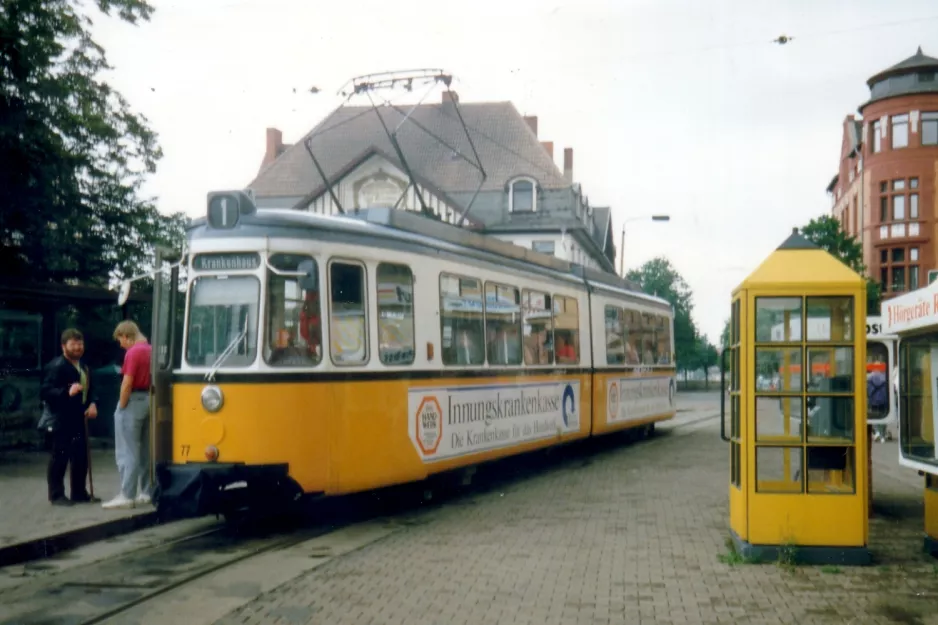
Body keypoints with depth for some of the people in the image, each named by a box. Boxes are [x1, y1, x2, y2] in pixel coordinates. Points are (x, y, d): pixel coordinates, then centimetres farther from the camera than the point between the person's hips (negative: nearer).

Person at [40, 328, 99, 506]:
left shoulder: (83, 367, 16)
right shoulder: (56, 366, -13)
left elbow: (89, 388, 22)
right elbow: (44, 392, -20)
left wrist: (93, 404, 2)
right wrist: (67, 392, -32)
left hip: (78, 419, 9)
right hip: (60, 420, -8)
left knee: (81, 456, 11)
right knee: (60, 457, -3)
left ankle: (79, 493, 21)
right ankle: (56, 495, 4)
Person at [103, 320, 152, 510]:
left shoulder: (133, 352, -15)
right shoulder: (150, 350, 11)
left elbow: (127, 383, -20)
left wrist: (121, 407, -12)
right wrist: (149, 398, 14)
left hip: (133, 401, -8)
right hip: (148, 400, 9)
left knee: (127, 452, -4)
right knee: (145, 450, 12)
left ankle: (127, 495, -4)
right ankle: (145, 492, 16)